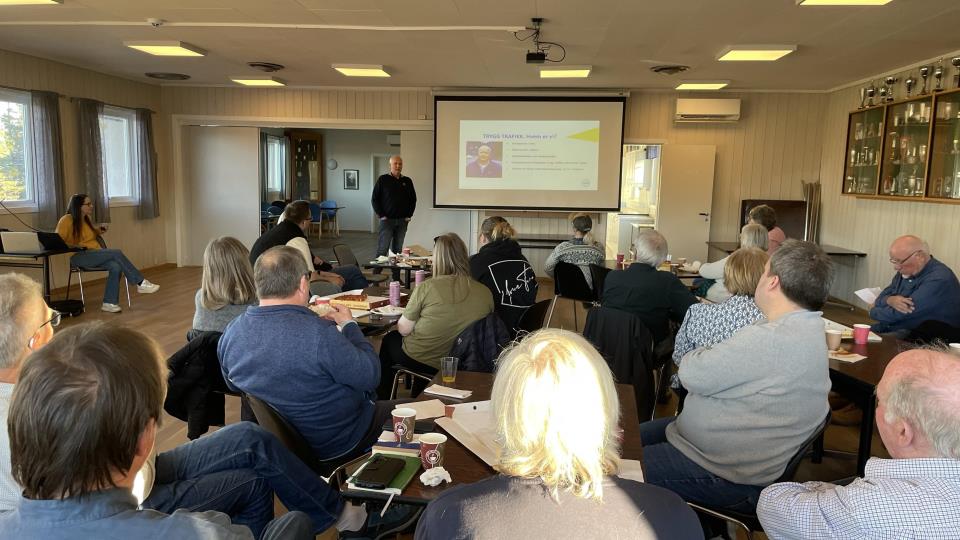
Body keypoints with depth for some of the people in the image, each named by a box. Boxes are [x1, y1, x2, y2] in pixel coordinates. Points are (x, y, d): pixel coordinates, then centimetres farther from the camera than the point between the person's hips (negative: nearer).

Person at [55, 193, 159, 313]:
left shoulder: (86, 219, 18)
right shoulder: (67, 220, -5)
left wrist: (98, 231, 20)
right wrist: (76, 246, -18)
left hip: (94, 255, 7)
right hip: (78, 257, -7)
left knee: (116, 267, -26)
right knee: (116, 253, -26)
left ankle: (109, 303, -23)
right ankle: (141, 283, -21)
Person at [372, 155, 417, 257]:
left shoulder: (407, 181, 9)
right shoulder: (383, 179, 0)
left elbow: (413, 199, 15)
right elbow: (374, 199, 0)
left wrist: (409, 215, 5)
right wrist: (381, 215, -7)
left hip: (402, 221, 3)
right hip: (387, 220, -3)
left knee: (398, 249, 8)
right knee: (382, 249, -4)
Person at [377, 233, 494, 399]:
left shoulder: (427, 287, -20)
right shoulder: (485, 293, -10)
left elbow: (403, 329, -11)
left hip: (419, 360, -4)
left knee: (390, 339, 28)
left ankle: (381, 400, 42)